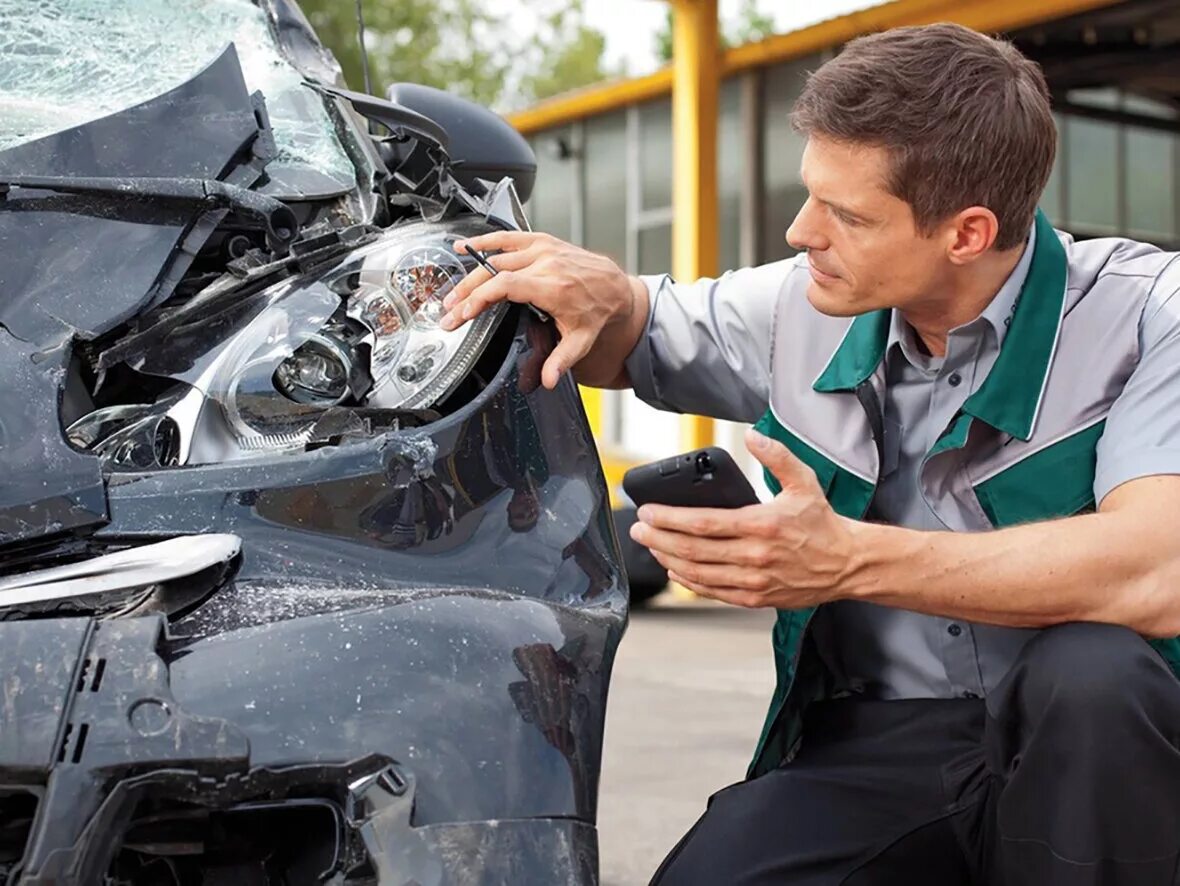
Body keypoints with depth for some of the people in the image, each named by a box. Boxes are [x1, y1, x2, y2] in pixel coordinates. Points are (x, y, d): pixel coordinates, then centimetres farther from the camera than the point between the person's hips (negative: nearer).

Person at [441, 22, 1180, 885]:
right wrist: (602, 291, -5)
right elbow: (641, 340, 21)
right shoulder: (801, 309, 3)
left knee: (1092, 668, -36)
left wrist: (850, 558, -33)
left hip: (1095, 731, -3)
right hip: (873, 742, 3)